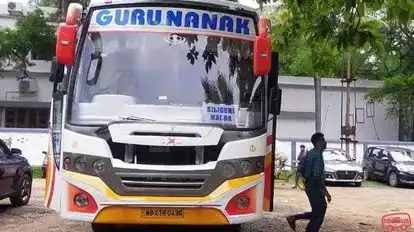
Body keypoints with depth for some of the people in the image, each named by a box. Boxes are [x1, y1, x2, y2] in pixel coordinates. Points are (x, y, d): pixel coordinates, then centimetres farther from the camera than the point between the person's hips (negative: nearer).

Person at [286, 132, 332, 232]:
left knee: (316, 213, 18)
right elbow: (317, 176, -24)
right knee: (318, 216, 0)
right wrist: (325, 192, -21)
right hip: (314, 188, -10)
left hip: (311, 187, 10)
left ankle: (293, 218, 17)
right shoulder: (317, 155, -18)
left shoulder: (311, 153, 13)